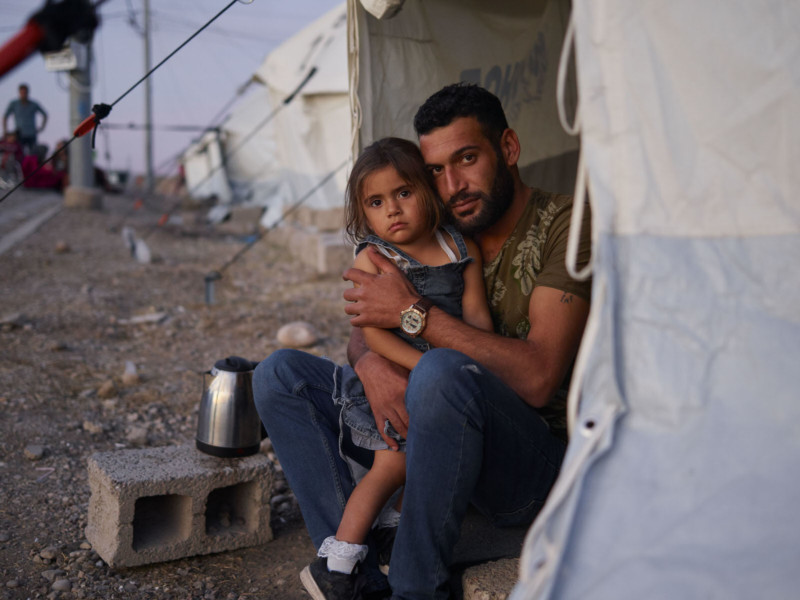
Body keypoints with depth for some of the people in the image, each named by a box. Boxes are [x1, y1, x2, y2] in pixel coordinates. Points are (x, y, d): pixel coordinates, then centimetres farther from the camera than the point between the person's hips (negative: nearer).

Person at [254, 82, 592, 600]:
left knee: (442, 371, -38)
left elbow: (537, 379, -25)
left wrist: (415, 313, -23)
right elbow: (364, 331, 7)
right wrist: (370, 362, -18)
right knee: (281, 376, 2)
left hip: (538, 462, -7)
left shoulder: (565, 225, -13)